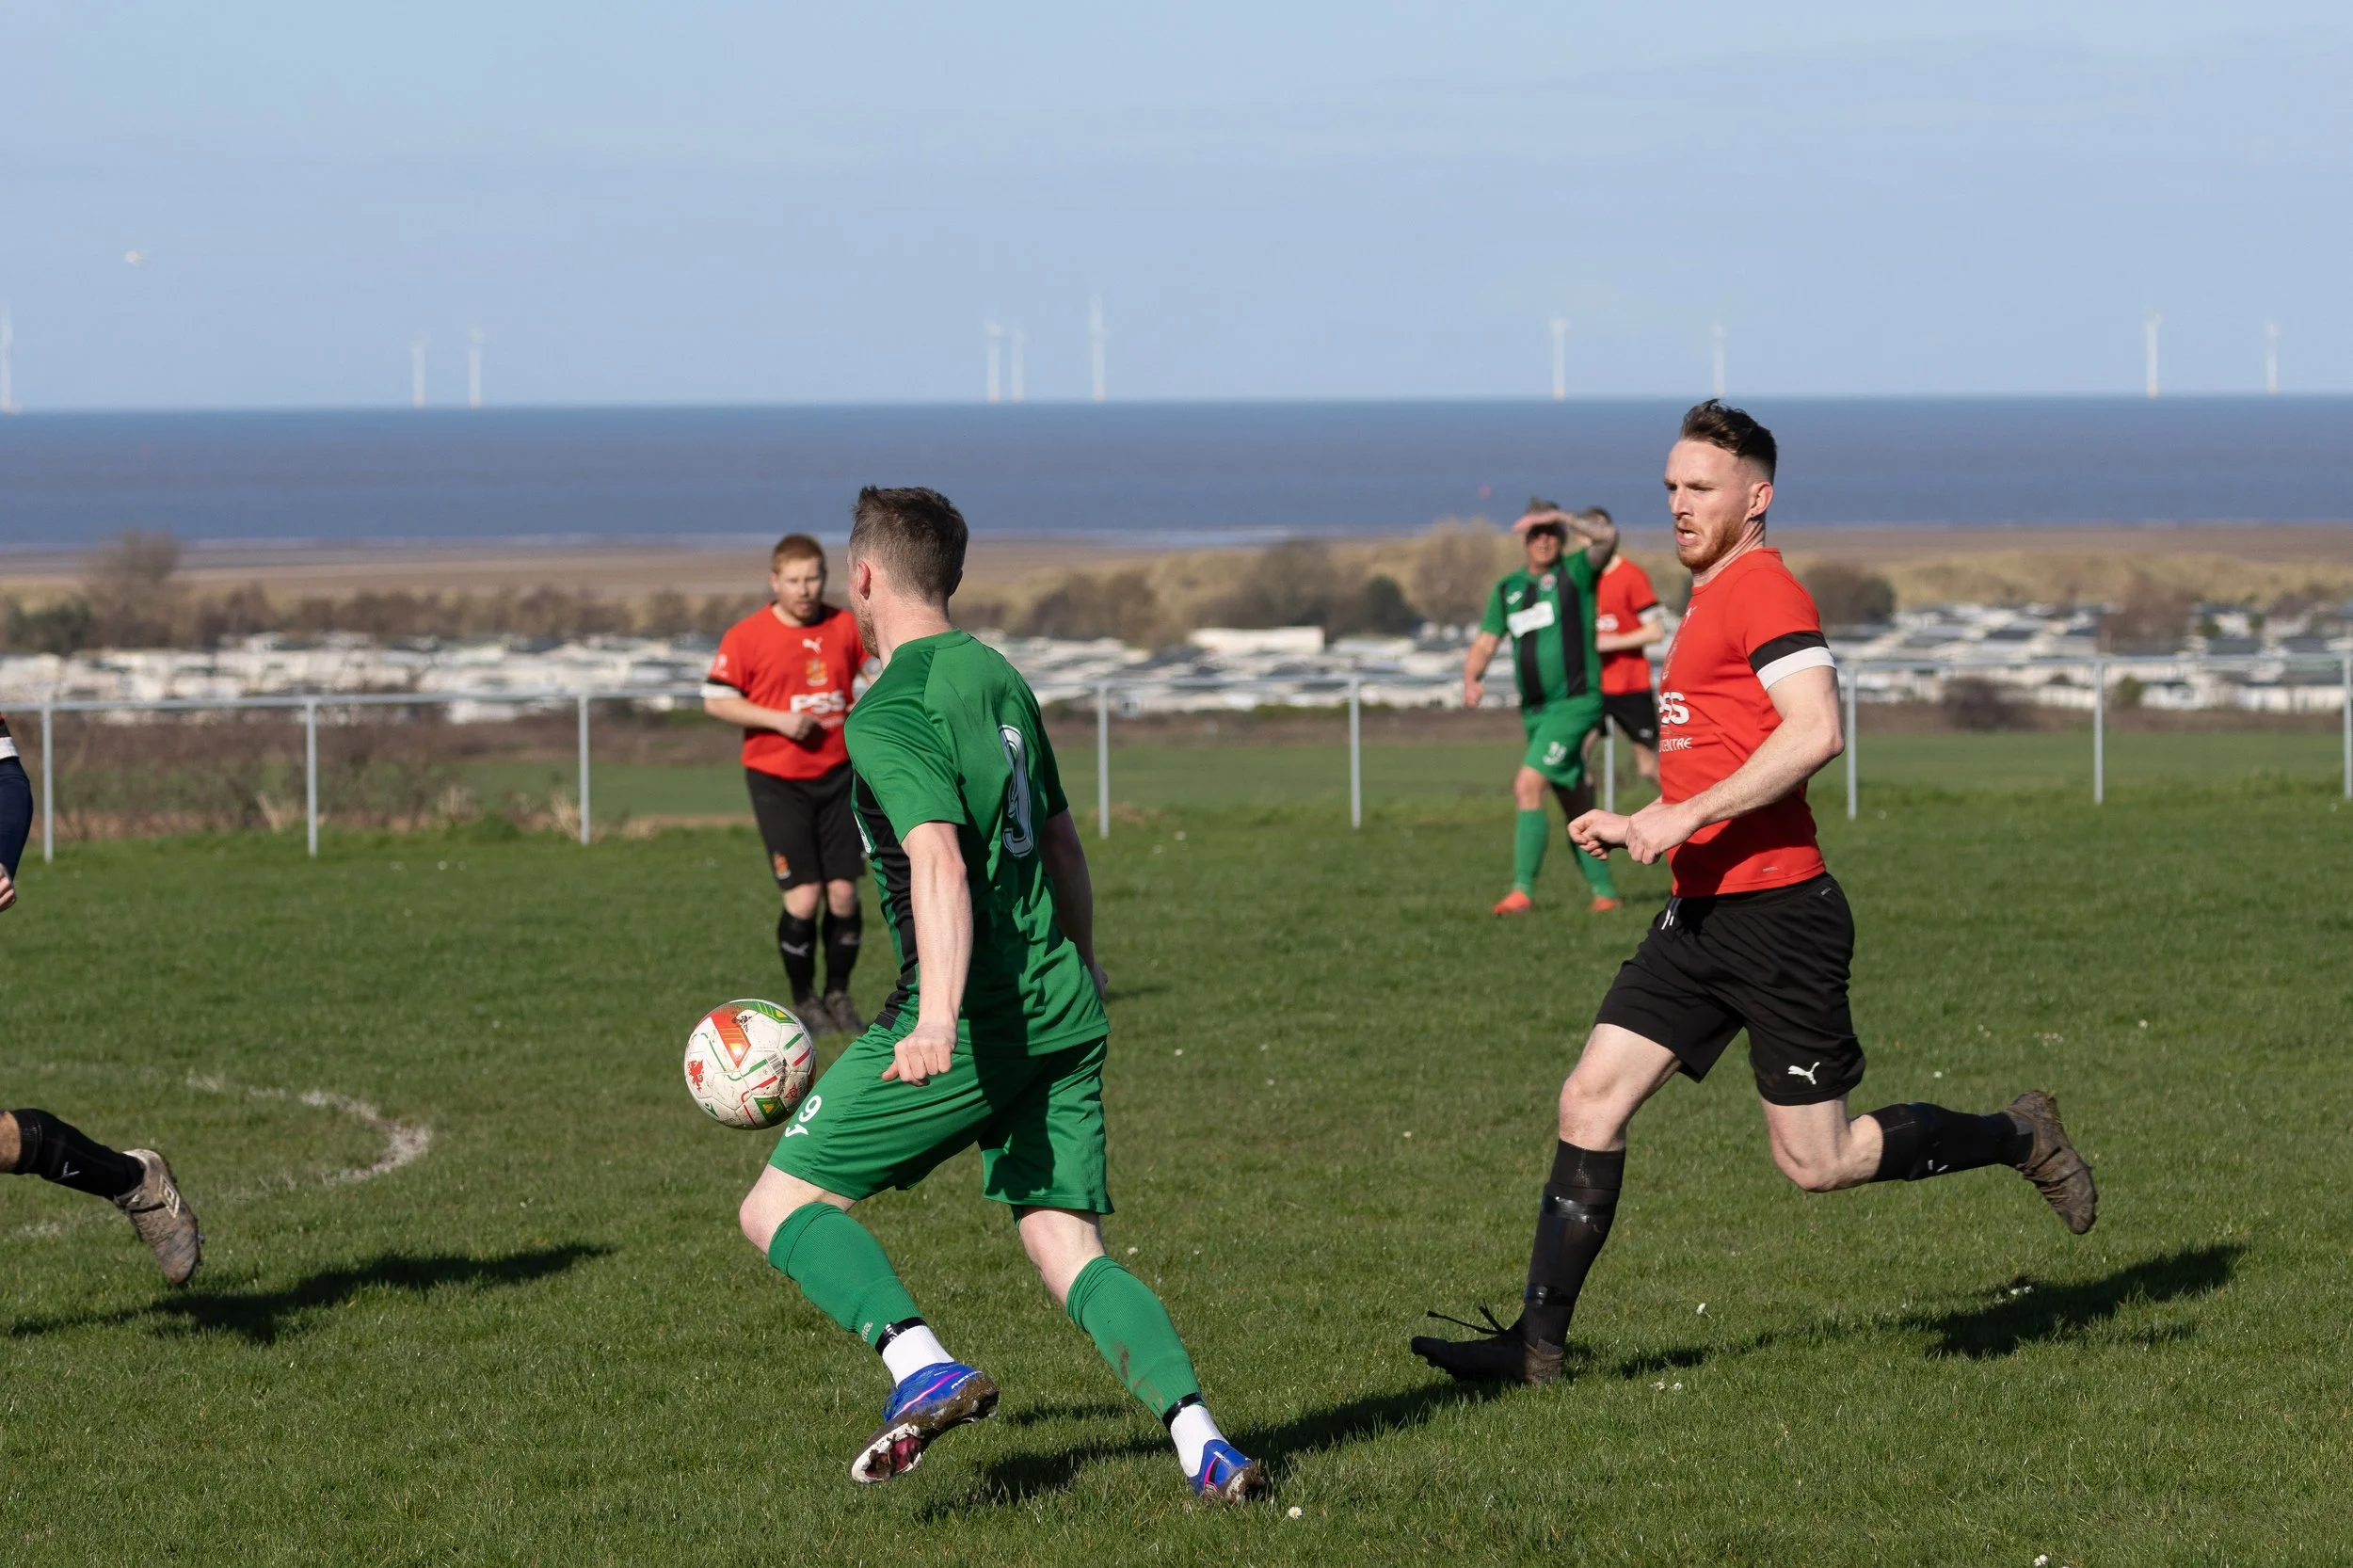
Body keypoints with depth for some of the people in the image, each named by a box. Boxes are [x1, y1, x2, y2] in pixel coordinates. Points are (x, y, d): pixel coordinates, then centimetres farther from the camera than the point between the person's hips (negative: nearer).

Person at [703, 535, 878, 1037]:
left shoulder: (846, 627, 4)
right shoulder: (746, 636, -7)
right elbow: (715, 700, -8)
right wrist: (778, 720, -18)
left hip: (837, 774, 3)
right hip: (777, 781, -3)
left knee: (844, 892, -1)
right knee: (803, 895, -9)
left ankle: (838, 996, 17)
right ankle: (803, 1000, 9)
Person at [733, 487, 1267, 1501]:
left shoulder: (890, 715, -11)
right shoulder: (1000, 678, 15)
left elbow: (939, 862, -26)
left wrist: (938, 1018, -37)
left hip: (974, 1016, -8)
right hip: (1061, 1013, 8)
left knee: (780, 1208, -1)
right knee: (1070, 1253, 7)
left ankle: (923, 1370, -23)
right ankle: (1199, 1441, -14)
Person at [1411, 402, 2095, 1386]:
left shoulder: (1764, 590, -12)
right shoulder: (1711, 600, 19)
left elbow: (1814, 731, -26)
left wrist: (1684, 816, -24)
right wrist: (1638, 826, 20)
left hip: (1776, 916, -9)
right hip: (1702, 916, 9)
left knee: (1817, 1161, -2)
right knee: (1591, 1101, 0)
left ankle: (2017, 1138, 18)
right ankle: (1538, 1341, 1)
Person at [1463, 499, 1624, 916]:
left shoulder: (1575, 572, -2)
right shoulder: (1508, 588, 14)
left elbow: (1607, 538, -21)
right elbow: (1484, 644, 11)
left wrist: (1561, 517, -33)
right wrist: (1471, 682, -8)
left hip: (1575, 702, -7)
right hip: (1535, 710, 7)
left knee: (1527, 785, -19)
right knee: (1574, 807, 12)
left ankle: (1523, 890, -20)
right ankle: (1604, 890, 21)